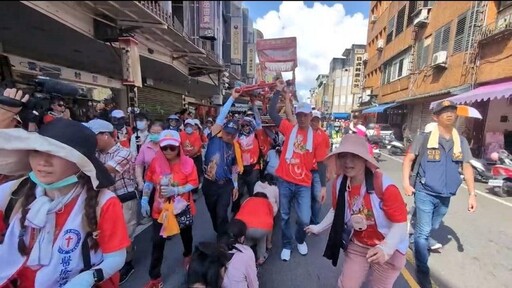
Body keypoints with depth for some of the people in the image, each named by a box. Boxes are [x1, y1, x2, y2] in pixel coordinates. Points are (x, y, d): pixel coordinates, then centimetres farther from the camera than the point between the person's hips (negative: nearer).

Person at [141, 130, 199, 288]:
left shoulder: (187, 162, -16)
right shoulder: (156, 161, -9)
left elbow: (194, 183, -17)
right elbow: (149, 181, 1)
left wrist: (175, 190, -27)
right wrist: (144, 200, -1)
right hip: (161, 208, 1)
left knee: (186, 234, 23)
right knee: (157, 242, 5)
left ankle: (188, 254, 54)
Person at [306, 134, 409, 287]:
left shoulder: (384, 186, -29)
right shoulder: (338, 184, -15)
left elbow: (400, 222, -22)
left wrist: (386, 249, -36)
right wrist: (319, 228, 7)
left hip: (389, 248, -3)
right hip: (357, 245, 3)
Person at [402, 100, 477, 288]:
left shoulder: (461, 142, 5)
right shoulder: (424, 138, -7)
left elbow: (467, 168, 8)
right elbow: (408, 159, -3)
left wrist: (472, 194, 3)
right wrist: (406, 183, -12)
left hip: (445, 196, 5)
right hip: (424, 193, -4)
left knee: (432, 228, 21)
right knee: (423, 231, -2)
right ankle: (422, 270, 12)